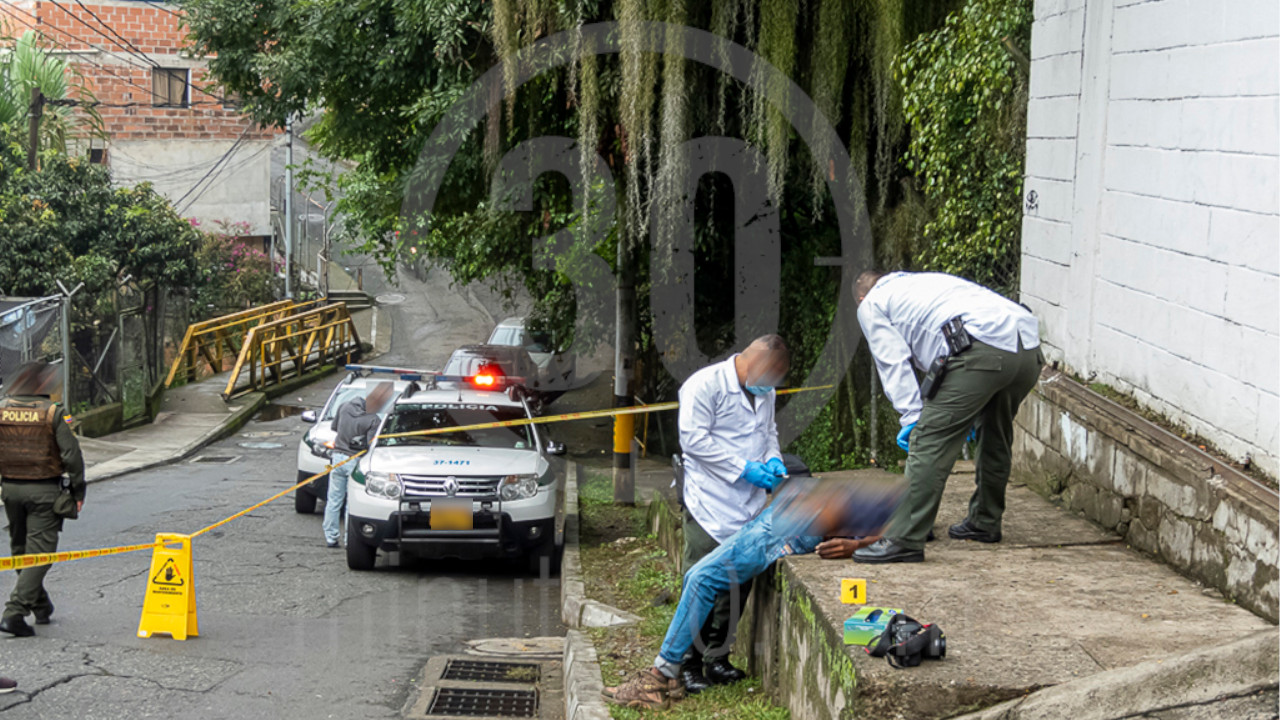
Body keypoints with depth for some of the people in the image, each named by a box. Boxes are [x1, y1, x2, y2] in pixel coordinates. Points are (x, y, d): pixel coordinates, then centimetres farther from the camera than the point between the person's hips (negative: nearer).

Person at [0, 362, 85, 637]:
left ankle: (41, 607, 31)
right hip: (45, 491, -5)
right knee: (39, 552, -1)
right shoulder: (53, 413, -11)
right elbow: (72, 455, -12)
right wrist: (78, 492, -3)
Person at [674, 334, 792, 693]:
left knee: (739, 587, 10)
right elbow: (693, 438, -17)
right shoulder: (705, 385, -12)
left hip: (748, 508, 8)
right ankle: (689, 664, 4)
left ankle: (717, 659, 22)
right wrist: (743, 469, -19)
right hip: (710, 507, -7)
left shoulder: (764, 391, 13)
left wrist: (773, 457, 5)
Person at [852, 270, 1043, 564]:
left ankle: (905, 540, -7)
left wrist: (911, 417, 4)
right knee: (995, 436, 27)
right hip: (1030, 350, 8)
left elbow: (894, 362, 7)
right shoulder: (922, 281, 41)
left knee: (929, 442, -5)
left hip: (982, 348, -8)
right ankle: (985, 522, 40)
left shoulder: (871, 304, 20)